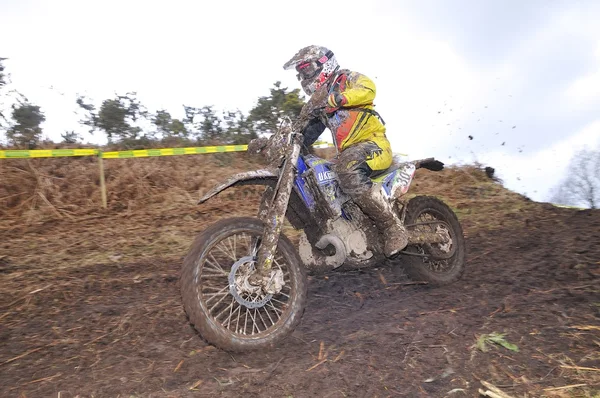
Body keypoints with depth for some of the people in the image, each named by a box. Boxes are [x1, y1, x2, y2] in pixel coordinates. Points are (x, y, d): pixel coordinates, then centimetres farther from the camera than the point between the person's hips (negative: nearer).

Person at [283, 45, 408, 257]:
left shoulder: (347, 78, 2)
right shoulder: (318, 99, 24)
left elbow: (368, 90, -23)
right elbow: (307, 135, 20)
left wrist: (331, 99, -33)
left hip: (375, 145, -8)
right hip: (349, 154, 9)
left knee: (347, 168, -38)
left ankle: (393, 227, -28)